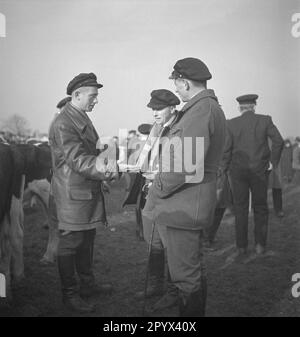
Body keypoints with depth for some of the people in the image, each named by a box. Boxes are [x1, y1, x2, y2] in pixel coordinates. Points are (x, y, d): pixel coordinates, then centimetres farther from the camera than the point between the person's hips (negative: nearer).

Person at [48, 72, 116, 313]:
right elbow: (78, 160, -24)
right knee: (70, 244, 2)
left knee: (87, 240, 18)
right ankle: (70, 294, 15)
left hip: (89, 193, 10)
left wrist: (105, 166, -1)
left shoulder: (83, 119, 15)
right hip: (74, 195, -9)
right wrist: (106, 169, -31)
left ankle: (88, 284, 33)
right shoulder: (63, 124, -17)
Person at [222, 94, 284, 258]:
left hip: (238, 171, 0)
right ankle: (260, 244, 14)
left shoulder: (231, 124, -1)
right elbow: (278, 141, -11)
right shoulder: (265, 120, -1)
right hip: (259, 171, 0)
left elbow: (226, 148, -6)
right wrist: (274, 161, 0)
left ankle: (241, 247, 4)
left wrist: (225, 169, 4)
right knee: (260, 208, 13)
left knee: (240, 209, 5)